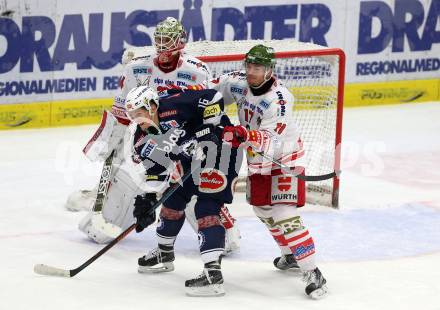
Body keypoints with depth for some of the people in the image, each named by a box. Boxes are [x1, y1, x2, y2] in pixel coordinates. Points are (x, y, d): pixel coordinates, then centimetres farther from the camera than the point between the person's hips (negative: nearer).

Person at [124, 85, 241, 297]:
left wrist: (209, 130, -27)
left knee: (206, 208, -20)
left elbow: (212, 98, -30)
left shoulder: (173, 108, -27)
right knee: (174, 199, 19)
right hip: (192, 158, 10)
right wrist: (147, 199, -6)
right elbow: (155, 169, 4)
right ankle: (164, 254, 42)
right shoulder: (144, 139, 0)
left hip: (219, 148, -10)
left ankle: (213, 274, -29)